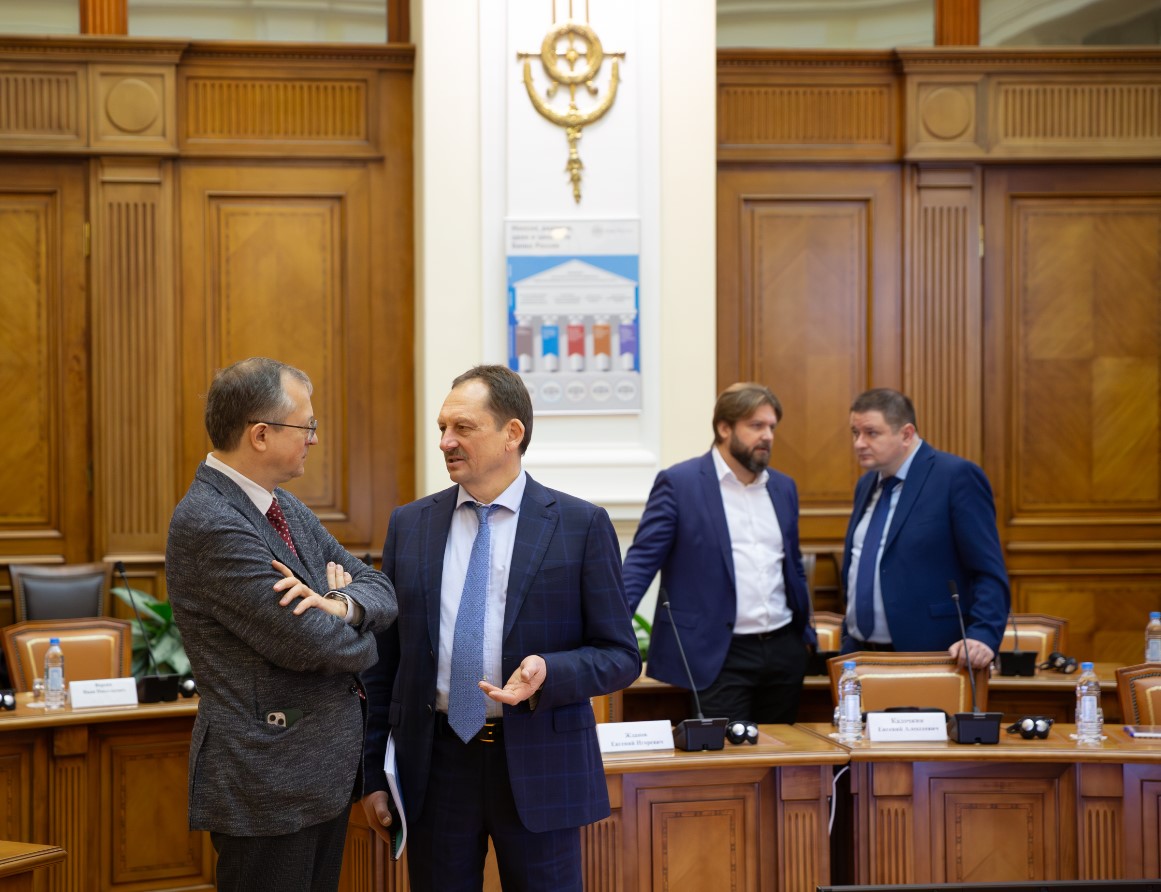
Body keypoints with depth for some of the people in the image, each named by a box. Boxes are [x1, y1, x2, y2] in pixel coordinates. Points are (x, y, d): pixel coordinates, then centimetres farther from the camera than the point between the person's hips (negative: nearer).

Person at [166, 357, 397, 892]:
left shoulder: (283, 507, 11)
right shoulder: (209, 525, -20)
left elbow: (381, 591, 8)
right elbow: (311, 642, -22)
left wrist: (342, 605, -16)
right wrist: (359, 638, 0)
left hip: (325, 770, 9)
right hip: (269, 779, -9)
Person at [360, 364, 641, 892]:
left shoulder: (581, 526, -3)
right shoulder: (409, 525, 7)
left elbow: (620, 656, -2)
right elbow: (384, 660, 10)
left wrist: (548, 672, -20)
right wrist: (373, 774, 7)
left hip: (538, 769, -2)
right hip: (434, 765, 3)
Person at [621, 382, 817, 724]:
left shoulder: (783, 487, 13)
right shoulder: (678, 482, -5)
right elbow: (643, 560, -9)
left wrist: (806, 634, 18)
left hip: (784, 652, 6)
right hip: (719, 657, -6)